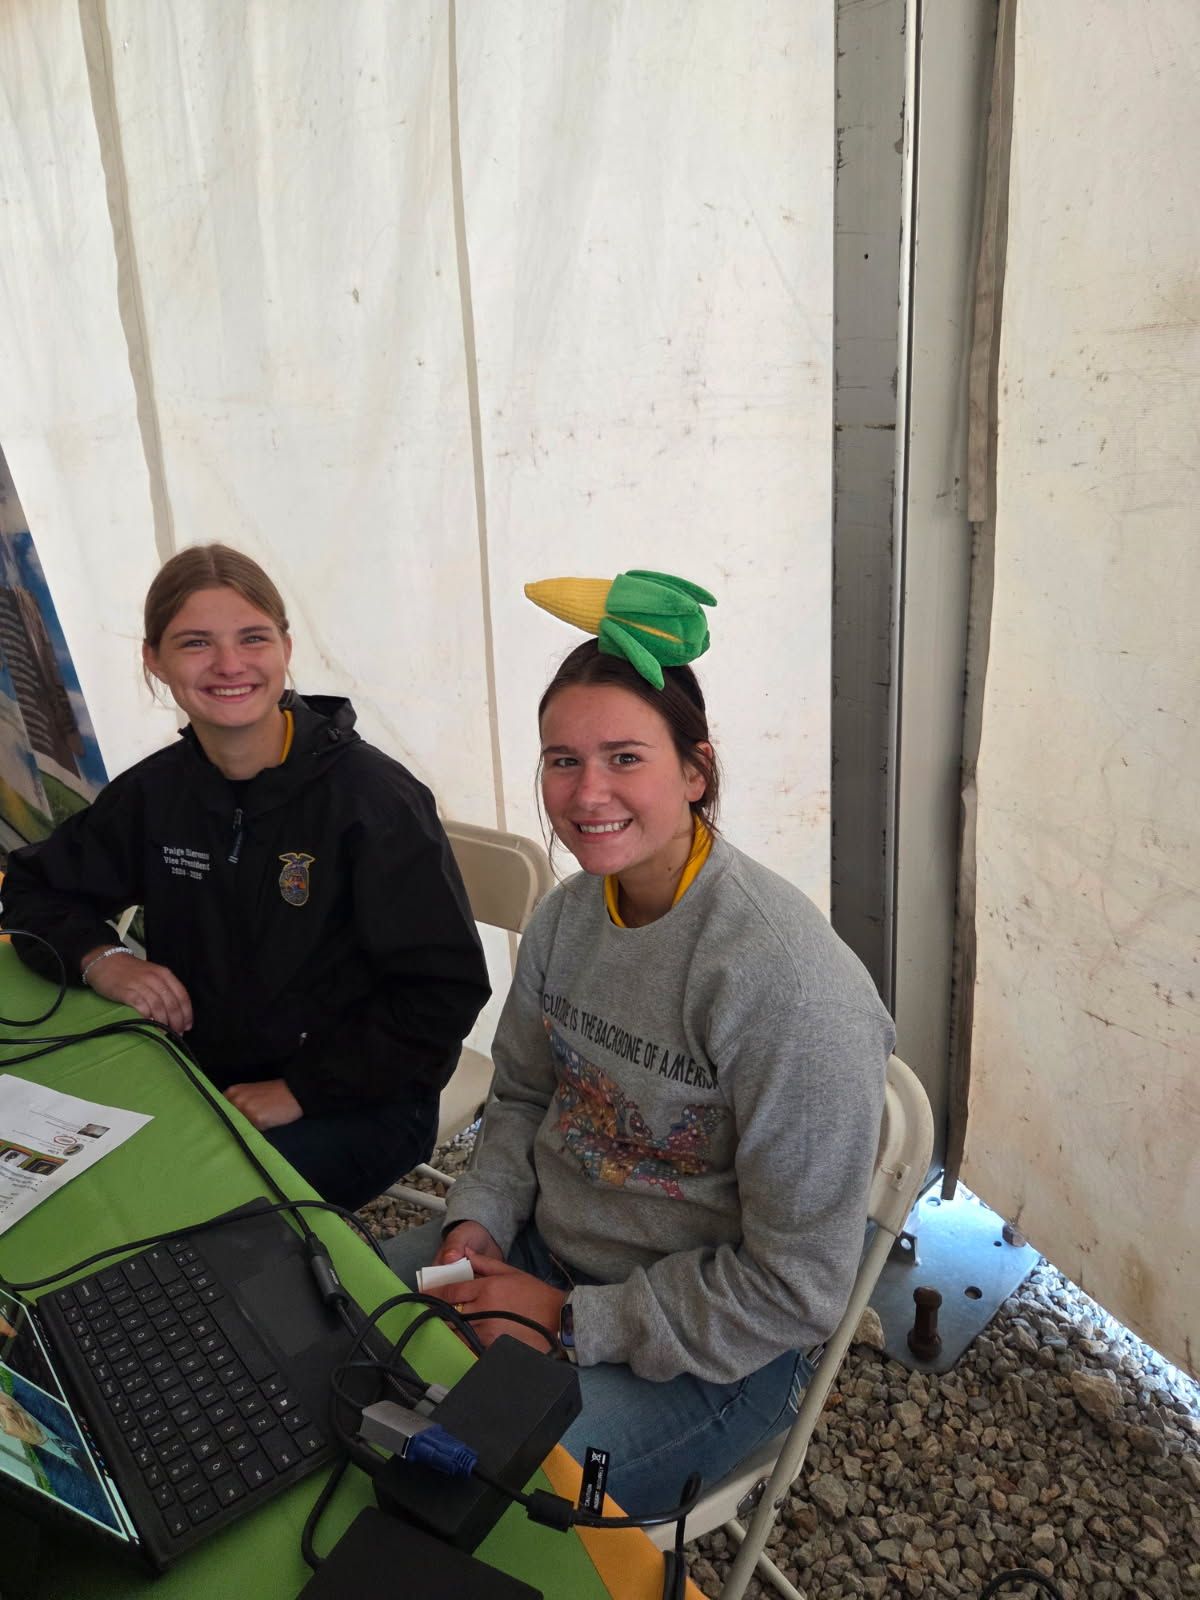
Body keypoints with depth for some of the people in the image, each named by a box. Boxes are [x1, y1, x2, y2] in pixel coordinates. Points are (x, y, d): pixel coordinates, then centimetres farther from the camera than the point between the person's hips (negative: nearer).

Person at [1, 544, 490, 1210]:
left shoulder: (373, 794, -17)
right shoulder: (155, 791, 1)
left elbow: (446, 988, -17)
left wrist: (298, 1091, -17)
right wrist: (98, 958, -7)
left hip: (360, 1105, -5)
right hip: (207, 1082, 6)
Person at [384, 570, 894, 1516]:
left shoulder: (787, 978, -29)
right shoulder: (569, 913, -4)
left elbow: (796, 1289, -23)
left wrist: (571, 1323, -18)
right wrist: (477, 1219, -5)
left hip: (713, 1352, -6)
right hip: (546, 1248, 7)